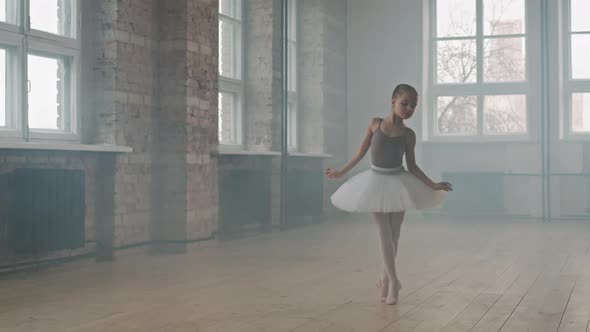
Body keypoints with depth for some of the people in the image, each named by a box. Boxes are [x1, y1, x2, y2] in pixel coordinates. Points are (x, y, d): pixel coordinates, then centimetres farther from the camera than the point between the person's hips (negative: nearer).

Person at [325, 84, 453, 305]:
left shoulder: (408, 135, -4)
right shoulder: (375, 123, -6)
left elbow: (412, 166, 3)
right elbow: (362, 152, 4)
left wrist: (433, 185, -6)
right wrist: (340, 172, 9)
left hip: (398, 183, 1)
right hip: (376, 182, -1)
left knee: (394, 234, 7)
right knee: (385, 233, -3)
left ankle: (386, 278, 23)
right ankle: (393, 281, 0)